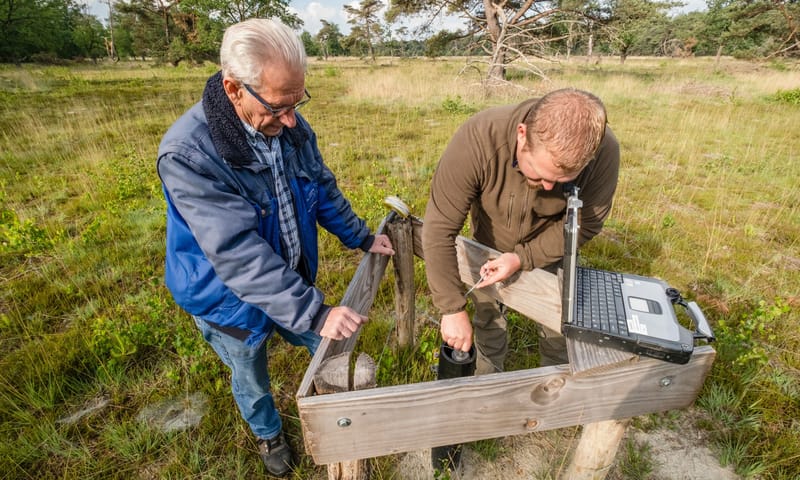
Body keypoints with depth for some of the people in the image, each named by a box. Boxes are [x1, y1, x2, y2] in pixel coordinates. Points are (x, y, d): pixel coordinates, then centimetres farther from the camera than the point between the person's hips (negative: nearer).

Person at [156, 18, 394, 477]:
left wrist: (362, 237, 2)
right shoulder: (187, 153, -32)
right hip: (232, 299, -4)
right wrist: (313, 312, -37)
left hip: (292, 283, 5)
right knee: (252, 379, 22)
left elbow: (323, 189, 3)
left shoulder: (289, 125, -12)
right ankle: (269, 435, 56)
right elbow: (238, 254, -36)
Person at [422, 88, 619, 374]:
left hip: (550, 249, 1)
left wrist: (523, 258, -29)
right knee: (488, 319, 16)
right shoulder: (477, 139, -39)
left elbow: (584, 224, -18)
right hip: (490, 247, 0)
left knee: (559, 327, 13)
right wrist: (453, 308, -31)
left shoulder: (604, 152, -33)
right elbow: (439, 229, -34)